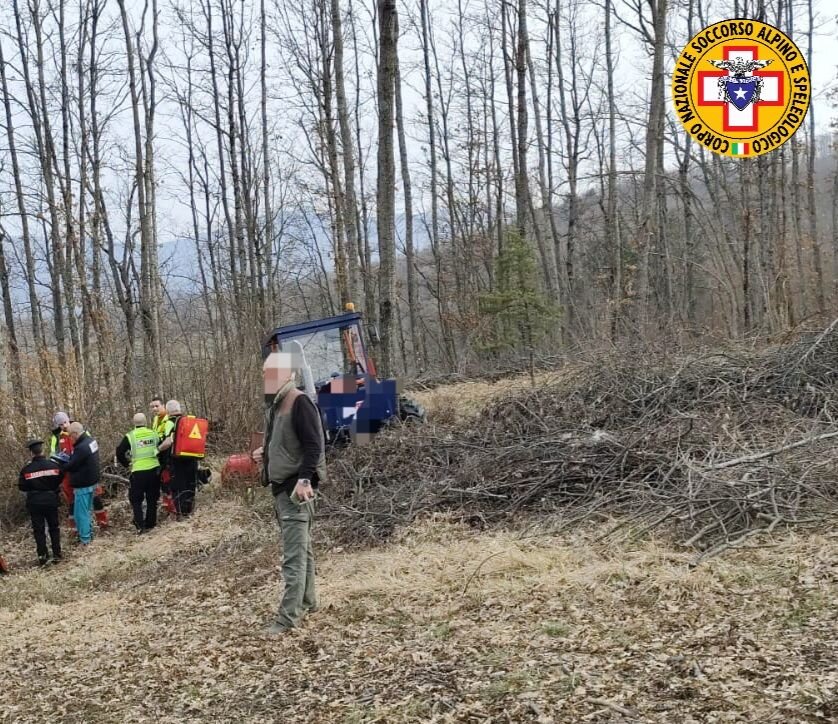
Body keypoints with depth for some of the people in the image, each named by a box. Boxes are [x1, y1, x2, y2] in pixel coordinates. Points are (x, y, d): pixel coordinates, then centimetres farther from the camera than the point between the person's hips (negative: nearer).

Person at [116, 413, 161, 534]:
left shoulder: (130, 436, -4)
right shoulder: (153, 434, 3)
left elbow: (119, 452, -3)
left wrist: (126, 464, 12)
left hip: (138, 472, -3)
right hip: (154, 469, 3)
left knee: (136, 499, 9)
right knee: (152, 499, 15)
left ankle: (140, 525, -2)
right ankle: (150, 523, 19)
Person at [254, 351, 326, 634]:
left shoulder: (299, 403, -14)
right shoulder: (274, 407, 16)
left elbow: (314, 445, -22)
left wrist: (304, 479, -29)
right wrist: (264, 454, 12)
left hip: (296, 488, -10)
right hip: (281, 487, 10)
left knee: (293, 555, -9)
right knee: (301, 548, 19)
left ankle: (288, 616, -7)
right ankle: (307, 600, 29)